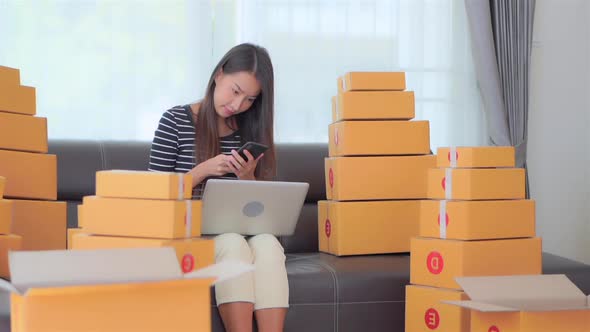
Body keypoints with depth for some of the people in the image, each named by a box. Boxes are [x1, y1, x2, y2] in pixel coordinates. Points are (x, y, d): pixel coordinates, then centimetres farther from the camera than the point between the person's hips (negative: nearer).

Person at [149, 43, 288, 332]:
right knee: (233, 244, -34)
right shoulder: (176, 121, -2)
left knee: (267, 244, -30)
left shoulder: (251, 130, 9)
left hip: (239, 230, 3)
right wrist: (204, 170, -16)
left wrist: (247, 178, -11)